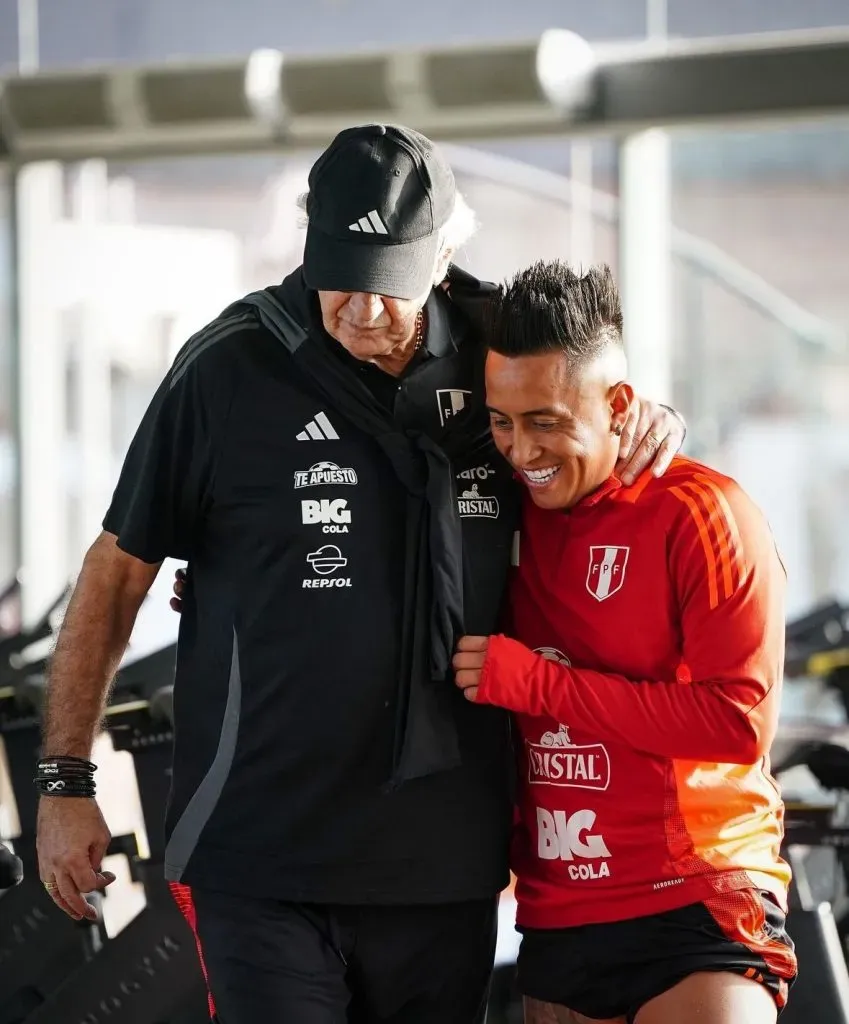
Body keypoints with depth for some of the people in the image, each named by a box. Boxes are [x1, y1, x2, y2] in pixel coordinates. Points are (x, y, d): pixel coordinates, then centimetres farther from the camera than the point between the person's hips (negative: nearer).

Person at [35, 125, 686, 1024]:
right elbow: (117, 574, 2)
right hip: (263, 863, -3)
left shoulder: (492, 362, 3)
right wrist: (66, 782, 0)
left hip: (445, 864, 4)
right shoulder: (231, 369, -5)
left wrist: (646, 423, 0)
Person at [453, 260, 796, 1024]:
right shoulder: (510, 514, 7)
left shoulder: (698, 513, -10)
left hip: (694, 907, -6)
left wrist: (534, 681, -17)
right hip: (555, 922, 6)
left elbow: (740, 722, -17)